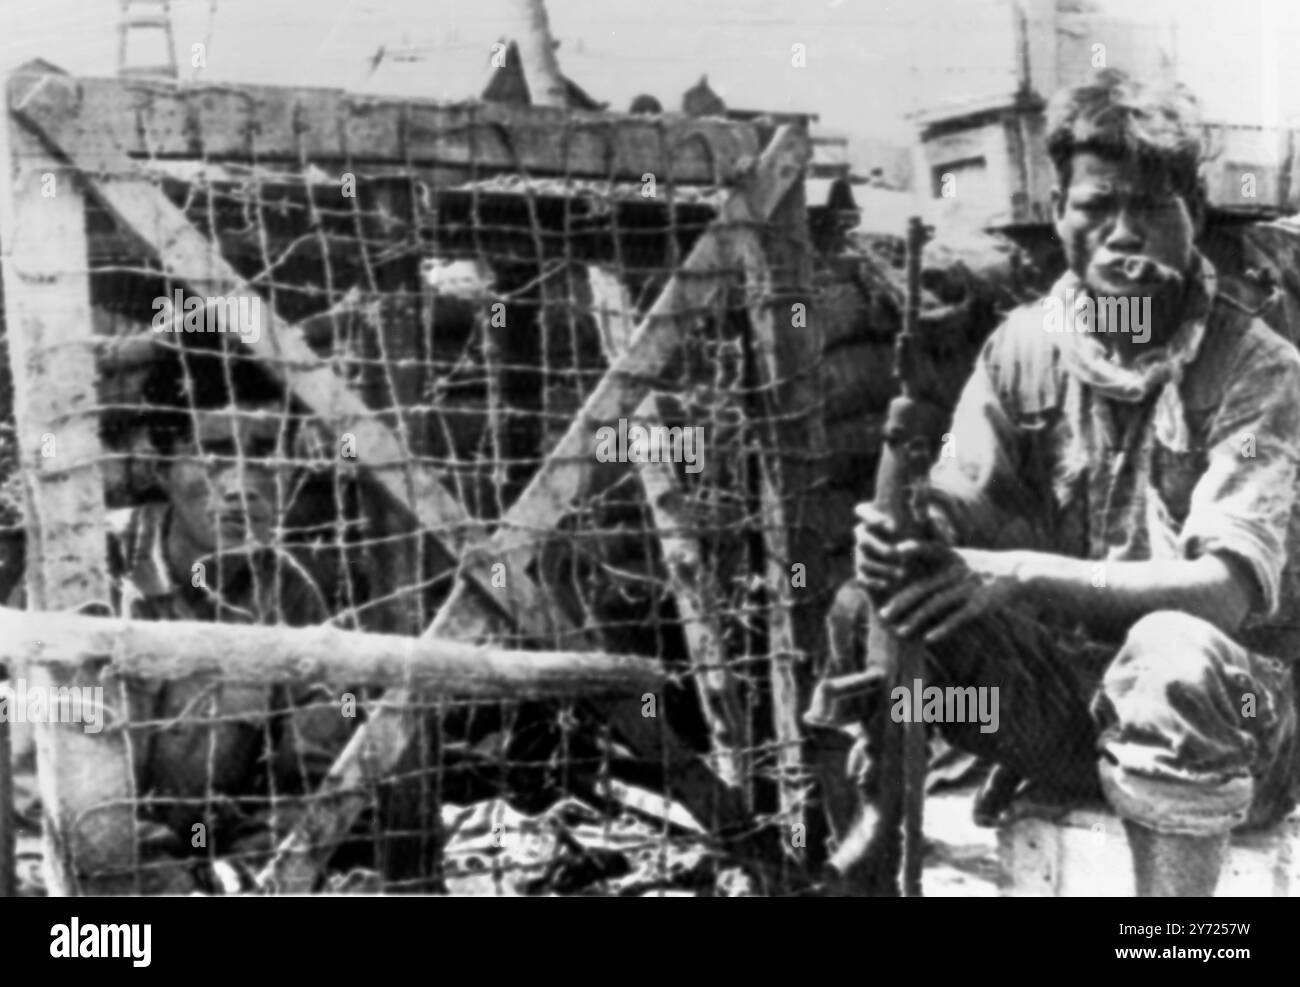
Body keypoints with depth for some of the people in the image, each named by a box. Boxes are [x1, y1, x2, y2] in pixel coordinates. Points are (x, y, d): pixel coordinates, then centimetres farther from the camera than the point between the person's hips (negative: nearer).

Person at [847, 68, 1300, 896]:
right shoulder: (1023, 347, 0)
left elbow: (1232, 586, -26)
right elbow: (955, 512, -5)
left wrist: (1027, 575, -40)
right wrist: (904, 535, -32)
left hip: (1228, 712, -3)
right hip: (1062, 693, 3)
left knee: (1172, 653, -38)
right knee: (877, 605, -19)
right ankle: (858, 864, -6)